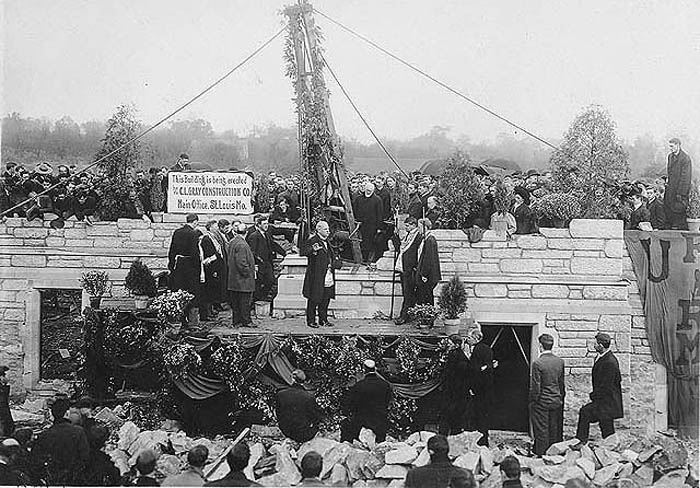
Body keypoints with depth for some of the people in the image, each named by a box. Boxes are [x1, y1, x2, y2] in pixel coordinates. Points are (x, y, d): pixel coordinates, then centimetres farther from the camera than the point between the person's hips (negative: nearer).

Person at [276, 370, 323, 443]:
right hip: (304, 436, -4)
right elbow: (319, 417, -13)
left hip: (285, 431, 4)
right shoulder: (309, 397, -28)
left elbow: (279, 414, 0)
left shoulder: (280, 394, -17)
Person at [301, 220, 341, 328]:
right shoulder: (312, 240, -7)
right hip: (315, 278, -7)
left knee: (325, 300, 11)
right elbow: (302, 252, -19)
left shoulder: (327, 242, 18)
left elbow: (336, 260, 22)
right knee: (313, 300, -2)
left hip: (328, 278, 7)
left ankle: (323, 320, 21)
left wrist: (332, 264, 3)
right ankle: (311, 321, 6)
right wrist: (312, 249, -33)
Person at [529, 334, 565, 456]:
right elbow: (562, 384, 8)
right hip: (557, 401, 5)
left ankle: (541, 455, 10)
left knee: (542, 432, 4)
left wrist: (532, 401, -2)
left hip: (542, 402, -5)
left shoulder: (537, 363, -17)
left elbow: (535, 387, -15)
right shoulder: (560, 361, 0)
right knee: (555, 431, 14)